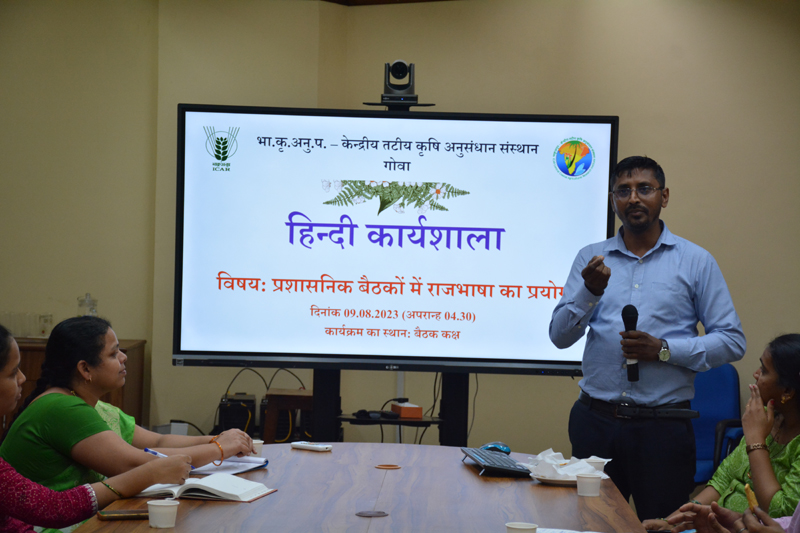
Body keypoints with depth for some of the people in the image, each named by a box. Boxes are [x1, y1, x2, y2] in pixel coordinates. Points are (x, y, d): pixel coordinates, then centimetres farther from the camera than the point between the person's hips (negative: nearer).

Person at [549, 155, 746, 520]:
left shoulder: (696, 262, 2)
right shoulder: (591, 258, 9)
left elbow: (732, 342, -2)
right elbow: (560, 336, 3)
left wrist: (664, 350, -14)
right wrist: (590, 292, -15)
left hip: (663, 425, -2)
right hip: (595, 419, 2)